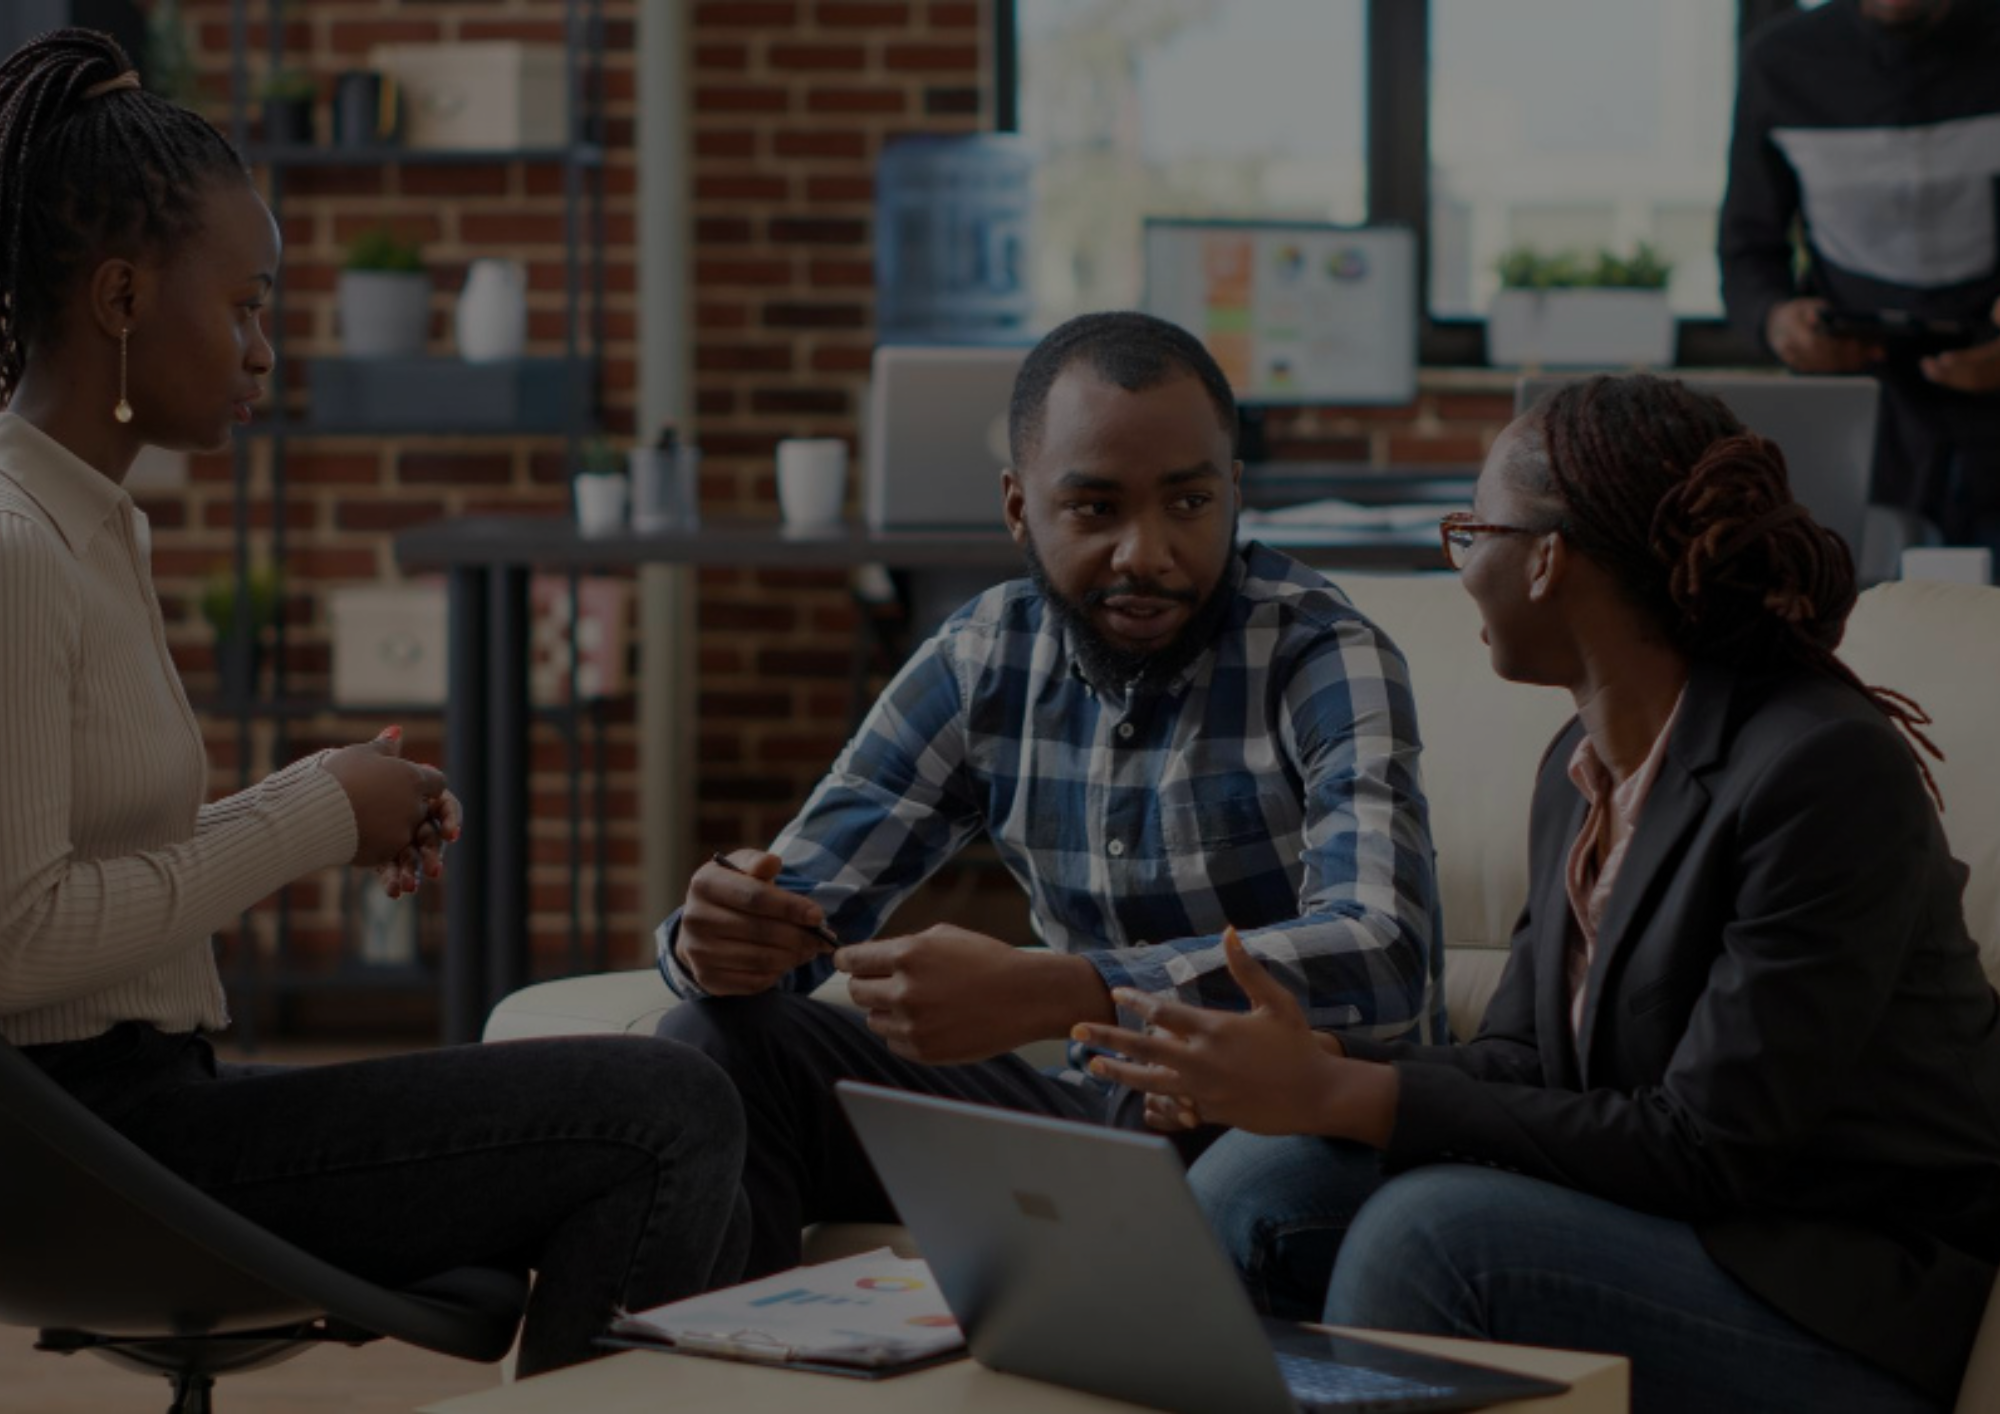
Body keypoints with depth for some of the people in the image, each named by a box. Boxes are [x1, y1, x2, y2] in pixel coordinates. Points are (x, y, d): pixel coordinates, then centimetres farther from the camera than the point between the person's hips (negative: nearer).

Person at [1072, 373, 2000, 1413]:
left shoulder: (1826, 769, -19)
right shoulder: (1579, 766, 8)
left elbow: (1707, 1149, -22)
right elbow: (1518, 1065, 10)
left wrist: (1343, 1094, -22)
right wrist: (1305, 1067, -10)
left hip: (1866, 1313, -8)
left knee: (1437, 1228, -28)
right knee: (1265, 1181, -10)